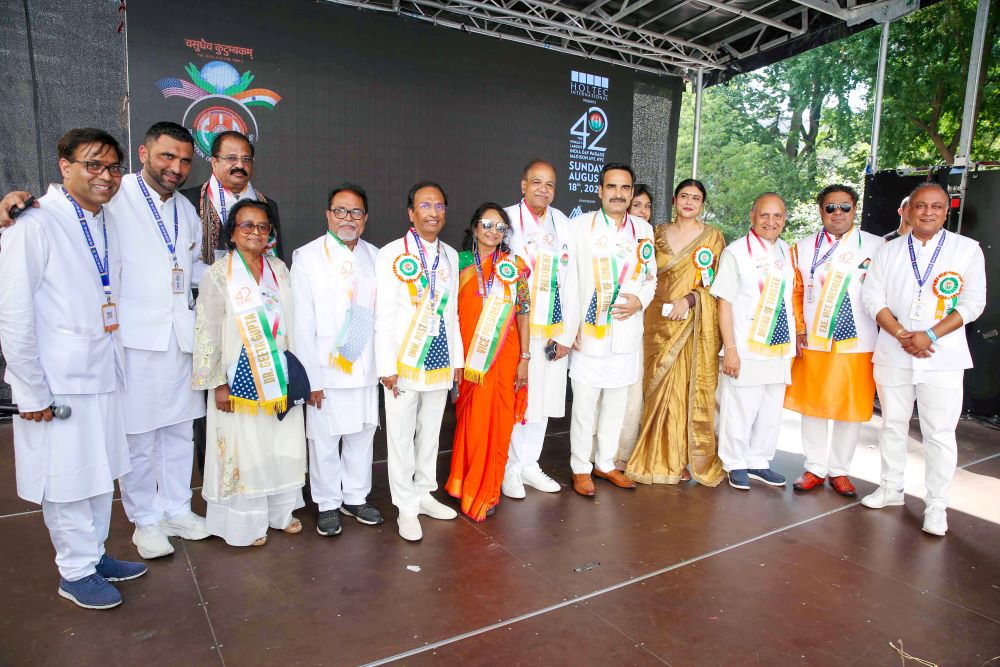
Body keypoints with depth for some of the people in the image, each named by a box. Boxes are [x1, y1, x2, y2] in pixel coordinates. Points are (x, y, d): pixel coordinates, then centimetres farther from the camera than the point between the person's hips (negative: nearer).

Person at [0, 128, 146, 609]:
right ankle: (76, 572, 25)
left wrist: (114, 363, 10)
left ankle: (95, 554, 36)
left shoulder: (107, 223, 9)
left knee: (101, 472, 18)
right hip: (57, 384, -7)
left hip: (103, 375, 7)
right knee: (67, 479, 6)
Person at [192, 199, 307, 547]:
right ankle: (246, 520, 21)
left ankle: (280, 510, 29)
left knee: (282, 444, 12)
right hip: (240, 378, -4)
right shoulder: (218, 274, -6)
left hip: (279, 375, 4)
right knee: (244, 448, 4)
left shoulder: (278, 269, 7)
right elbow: (207, 332, -7)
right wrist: (218, 384, -11)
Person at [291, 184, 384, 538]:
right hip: (326, 367, -3)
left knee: (362, 433, 13)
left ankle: (356, 497, 30)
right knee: (325, 439, 5)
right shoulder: (307, 256, -2)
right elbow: (302, 321, -6)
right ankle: (328, 504, 23)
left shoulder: (375, 256, 9)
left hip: (365, 366, 4)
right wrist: (310, 375, -10)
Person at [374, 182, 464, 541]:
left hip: (440, 361, 5)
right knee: (401, 435, 3)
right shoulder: (391, 254, -7)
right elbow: (384, 315, -9)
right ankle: (406, 506, 17)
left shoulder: (450, 255, 10)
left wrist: (457, 358, 11)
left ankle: (424, 493, 31)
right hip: (404, 362, -5)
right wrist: (387, 366, -12)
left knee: (431, 431, 15)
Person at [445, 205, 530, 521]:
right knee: (471, 420, 4)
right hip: (469, 358, 0)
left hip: (504, 356, 0)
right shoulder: (461, 264, 4)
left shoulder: (514, 266, 3)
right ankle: (467, 486, 25)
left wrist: (524, 358, -3)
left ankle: (486, 491, 22)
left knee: (498, 421, 4)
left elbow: (523, 313, 1)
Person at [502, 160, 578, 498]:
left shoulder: (562, 223, 7)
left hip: (553, 331, 4)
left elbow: (570, 283, 5)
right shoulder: (507, 219, -4)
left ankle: (529, 465, 26)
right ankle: (510, 468, 19)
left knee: (543, 400, 11)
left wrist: (566, 334, 0)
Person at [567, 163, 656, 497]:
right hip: (587, 333, -4)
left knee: (616, 404, 14)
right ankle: (580, 468, 18)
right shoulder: (580, 225, -3)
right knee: (584, 405, 1)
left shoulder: (643, 229, 9)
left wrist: (640, 301, -5)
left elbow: (651, 277, 15)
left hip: (626, 334, 4)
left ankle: (605, 463, 31)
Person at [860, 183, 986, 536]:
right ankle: (891, 489, 28)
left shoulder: (968, 249, 2)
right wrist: (902, 335, -12)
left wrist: (930, 335, -15)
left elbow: (973, 303, -3)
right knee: (892, 425, 13)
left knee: (940, 433, -1)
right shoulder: (888, 251, 7)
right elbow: (873, 297, 1)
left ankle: (936, 506, 11)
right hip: (892, 355, 2)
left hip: (942, 358, -2)